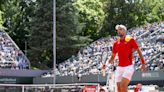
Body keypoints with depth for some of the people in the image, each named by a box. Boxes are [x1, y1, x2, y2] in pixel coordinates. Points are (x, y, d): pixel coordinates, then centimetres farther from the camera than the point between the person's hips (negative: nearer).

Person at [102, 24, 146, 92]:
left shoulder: (130, 40, -2)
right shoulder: (116, 43, 11)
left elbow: (138, 51, 3)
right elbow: (113, 56, 18)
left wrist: (143, 63, 0)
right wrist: (107, 65, 4)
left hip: (128, 67, -5)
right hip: (119, 68, 5)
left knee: (123, 86, -20)